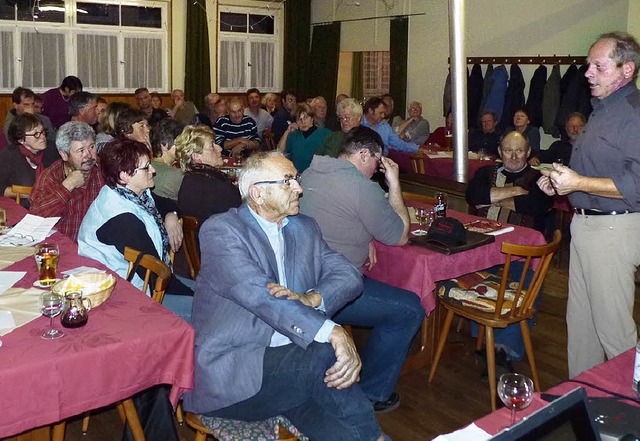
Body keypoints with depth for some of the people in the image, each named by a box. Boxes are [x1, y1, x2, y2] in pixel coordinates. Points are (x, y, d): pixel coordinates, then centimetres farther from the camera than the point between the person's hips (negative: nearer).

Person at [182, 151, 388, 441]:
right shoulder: (220, 230, -7)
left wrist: (309, 298, -19)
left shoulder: (305, 228, 14)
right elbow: (259, 295, -21)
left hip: (292, 359, 5)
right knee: (326, 357, -27)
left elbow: (349, 276, 4)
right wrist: (332, 333, -32)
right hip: (230, 371, -4)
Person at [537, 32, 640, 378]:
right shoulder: (601, 109, 16)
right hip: (584, 224, 10)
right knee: (579, 319, 17)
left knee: (612, 324, 0)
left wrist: (579, 183, -23)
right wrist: (559, 182, 11)